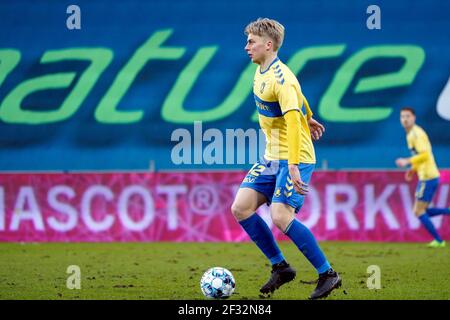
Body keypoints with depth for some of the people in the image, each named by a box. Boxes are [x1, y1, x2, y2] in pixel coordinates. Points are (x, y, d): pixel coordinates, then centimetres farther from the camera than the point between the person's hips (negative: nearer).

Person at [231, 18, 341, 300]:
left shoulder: (281, 79, -20)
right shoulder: (261, 71, 8)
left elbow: (293, 122, -29)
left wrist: (293, 166, -36)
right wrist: (308, 119, 40)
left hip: (294, 158, -9)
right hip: (272, 158, 9)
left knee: (281, 217, -20)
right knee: (241, 208, -1)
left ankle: (328, 274, -7)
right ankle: (280, 267, 9)